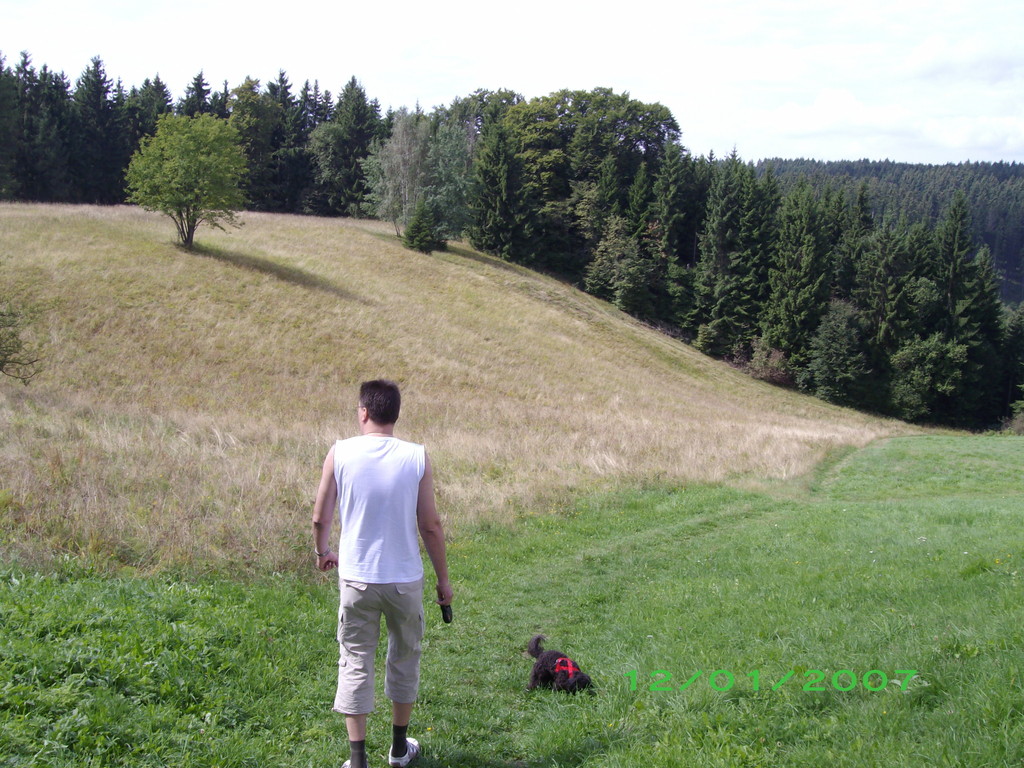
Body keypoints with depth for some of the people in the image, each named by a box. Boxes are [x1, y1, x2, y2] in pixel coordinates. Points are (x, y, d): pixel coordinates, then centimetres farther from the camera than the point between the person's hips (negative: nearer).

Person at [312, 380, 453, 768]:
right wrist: (443, 578, 6)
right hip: (405, 579, 1)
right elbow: (431, 525, -5)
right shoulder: (416, 457, -8)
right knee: (405, 658, 18)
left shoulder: (340, 453, -8)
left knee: (355, 663, 10)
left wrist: (322, 552, 20)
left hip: (356, 578, 0)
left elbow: (320, 518, -1)